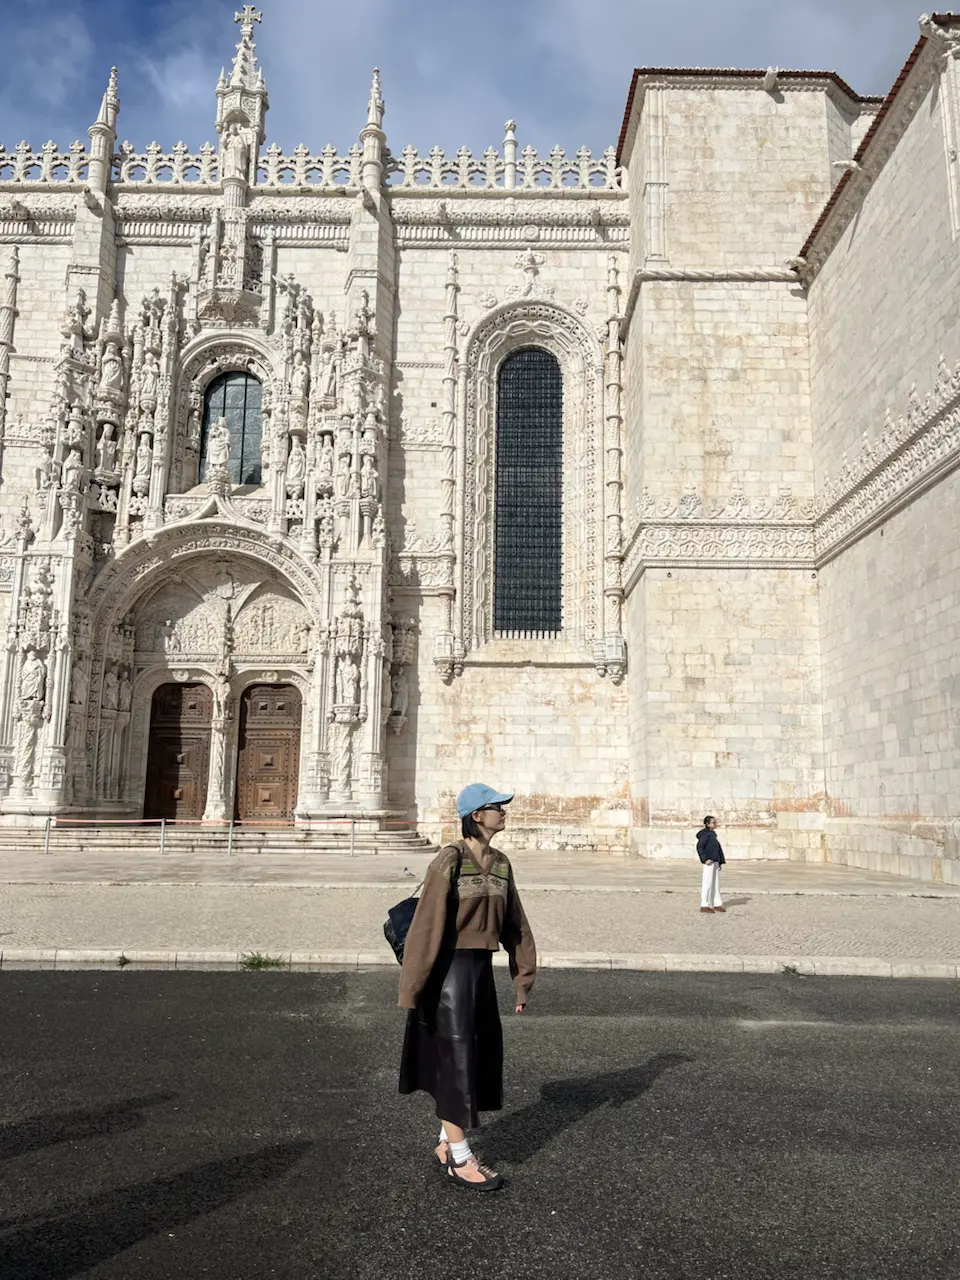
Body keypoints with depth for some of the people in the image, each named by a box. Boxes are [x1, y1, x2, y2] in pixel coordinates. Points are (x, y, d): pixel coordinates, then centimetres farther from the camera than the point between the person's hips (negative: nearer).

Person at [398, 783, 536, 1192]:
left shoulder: (501, 863, 5)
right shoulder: (449, 860, -16)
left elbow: (514, 924, 11)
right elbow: (427, 924, -17)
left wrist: (523, 979, 13)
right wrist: (412, 987, -17)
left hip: (483, 966, 8)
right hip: (452, 966, -8)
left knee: (483, 1054, 14)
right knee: (454, 1058, 2)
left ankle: (447, 1143, 31)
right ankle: (459, 1159, 16)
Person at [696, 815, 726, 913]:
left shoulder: (713, 834, 13)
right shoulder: (706, 834, -12)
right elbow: (699, 847, -19)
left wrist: (720, 861, 13)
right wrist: (705, 859, -20)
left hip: (715, 862, 9)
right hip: (709, 862, -9)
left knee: (716, 883, 13)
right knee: (707, 883, -4)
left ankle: (717, 904, 21)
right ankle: (704, 906, 2)